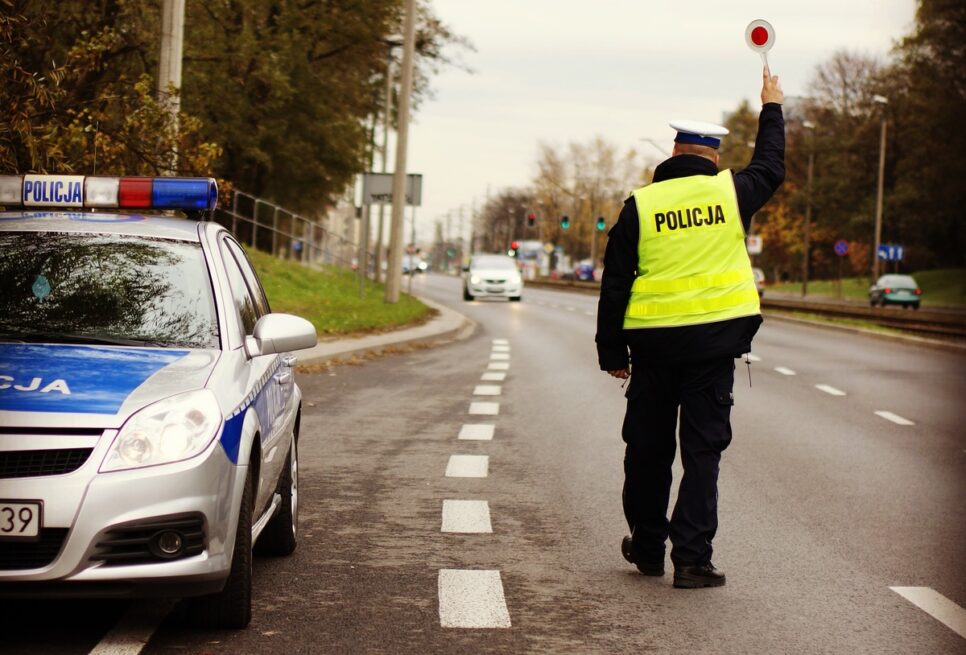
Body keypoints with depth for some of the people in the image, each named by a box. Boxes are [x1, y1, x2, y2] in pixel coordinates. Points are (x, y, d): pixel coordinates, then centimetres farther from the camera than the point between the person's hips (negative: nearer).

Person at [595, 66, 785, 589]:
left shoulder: (639, 205, 0)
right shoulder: (731, 192, 0)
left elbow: (614, 286, 2)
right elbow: (770, 168, 23)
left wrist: (612, 352, 9)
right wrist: (771, 108, 37)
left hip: (652, 342, 1)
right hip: (715, 340, -1)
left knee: (647, 448, 13)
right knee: (702, 450, 1)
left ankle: (647, 547, 25)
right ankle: (692, 558, -3)